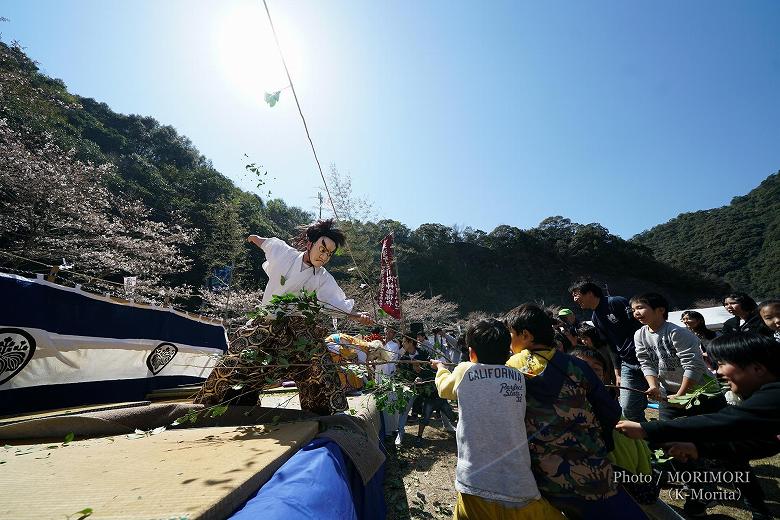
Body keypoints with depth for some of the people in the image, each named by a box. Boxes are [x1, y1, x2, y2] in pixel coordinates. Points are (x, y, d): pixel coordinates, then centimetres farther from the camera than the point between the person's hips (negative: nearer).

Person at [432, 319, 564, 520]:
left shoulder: (464, 372, -7)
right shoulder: (518, 378, 0)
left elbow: (444, 388, 13)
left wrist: (441, 368, 33)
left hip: (476, 488, -2)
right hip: (521, 491, 3)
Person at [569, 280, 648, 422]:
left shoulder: (616, 302, -8)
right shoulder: (595, 319, 14)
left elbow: (640, 325, -12)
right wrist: (617, 372, 15)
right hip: (628, 365, 7)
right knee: (628, 409, 0)